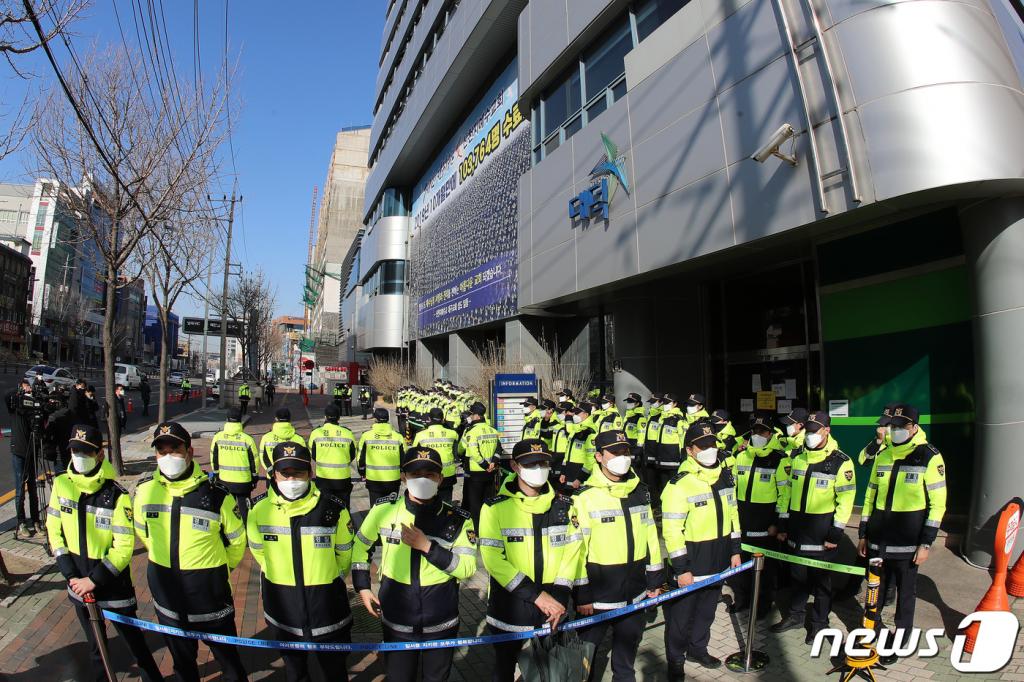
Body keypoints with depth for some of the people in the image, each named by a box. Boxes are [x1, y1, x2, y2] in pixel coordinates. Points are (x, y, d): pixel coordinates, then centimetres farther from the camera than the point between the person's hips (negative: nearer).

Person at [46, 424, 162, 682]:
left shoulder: (117, 495, -20)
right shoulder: (61, 485, -6)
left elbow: (124, 546, -16)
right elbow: (54, 530, 1)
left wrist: (94, 579, -16)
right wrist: (71, 574, -5)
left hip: (113, 583, -4)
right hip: (79, 583, 4)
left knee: (133, 638, 9)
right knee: (95, 644, 21)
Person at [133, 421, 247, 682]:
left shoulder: (216, 495, -17)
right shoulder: (145, 490, -7)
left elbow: (237, 540, -1)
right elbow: (142, 530, 13)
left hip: (210, 592, -3)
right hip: (166, 590, 3)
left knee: (228, 660, 10)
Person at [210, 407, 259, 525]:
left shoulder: (218, 437, -4)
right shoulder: (247, 439, -11)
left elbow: (213, 458, 5)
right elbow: (254, 460, -5)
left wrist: (216, 474, 17)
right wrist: (254, 477, 7)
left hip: (224, 480, 3)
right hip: (243, 480, -3)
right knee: (244, 506, 9)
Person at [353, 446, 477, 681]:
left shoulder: (458, 519, -11)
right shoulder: (384, 509, -8)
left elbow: (468, 569, -14)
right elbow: (361, 545, 8)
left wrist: (427, 546, -22)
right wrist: (363, 587, 3)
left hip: (441, 625, 0)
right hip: (397, 623, 1)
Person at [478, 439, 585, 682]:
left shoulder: (564, 506, 2)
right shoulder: (495, 508, -9)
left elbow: (572, 552, 0)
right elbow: (493, 559, -14)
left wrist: (560, 597, -12)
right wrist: (535, 595, -18)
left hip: (553, 609, 2)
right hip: (509, 608, -2)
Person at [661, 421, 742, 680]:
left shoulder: (724, 477, 3)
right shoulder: (679, 484, -20)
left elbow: (732, 514, 14)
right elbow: (672, 530, -19)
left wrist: (735, 551, 13)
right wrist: (681, 569, -18)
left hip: (718, 562, 6)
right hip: (691, 563, -6)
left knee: (707, 610, 22)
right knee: (681, 613, 7)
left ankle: (697, 648, 44)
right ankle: (675, 661, 27)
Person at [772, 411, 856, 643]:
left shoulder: (841, 462, -10)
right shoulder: (797, 457, 6)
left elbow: (846, 499, -11)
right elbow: (788, 490, 11)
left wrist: (836, 533, -13)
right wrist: (783, 523, 10)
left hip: (822, 529, -5)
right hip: (797, 526, 5)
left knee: (821, 578, 8)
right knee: (798, 575, 16)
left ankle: (819, 623, 24)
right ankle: (795, 615, 30)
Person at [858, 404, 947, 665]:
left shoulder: (929, 457, -8)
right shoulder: (882, 456, 8)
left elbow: (937, 504, -9)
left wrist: (926, 543, -12)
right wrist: (863, 534, 13)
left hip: (908, 543, -5)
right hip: (878, 540, 5)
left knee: (906, 591, 9)